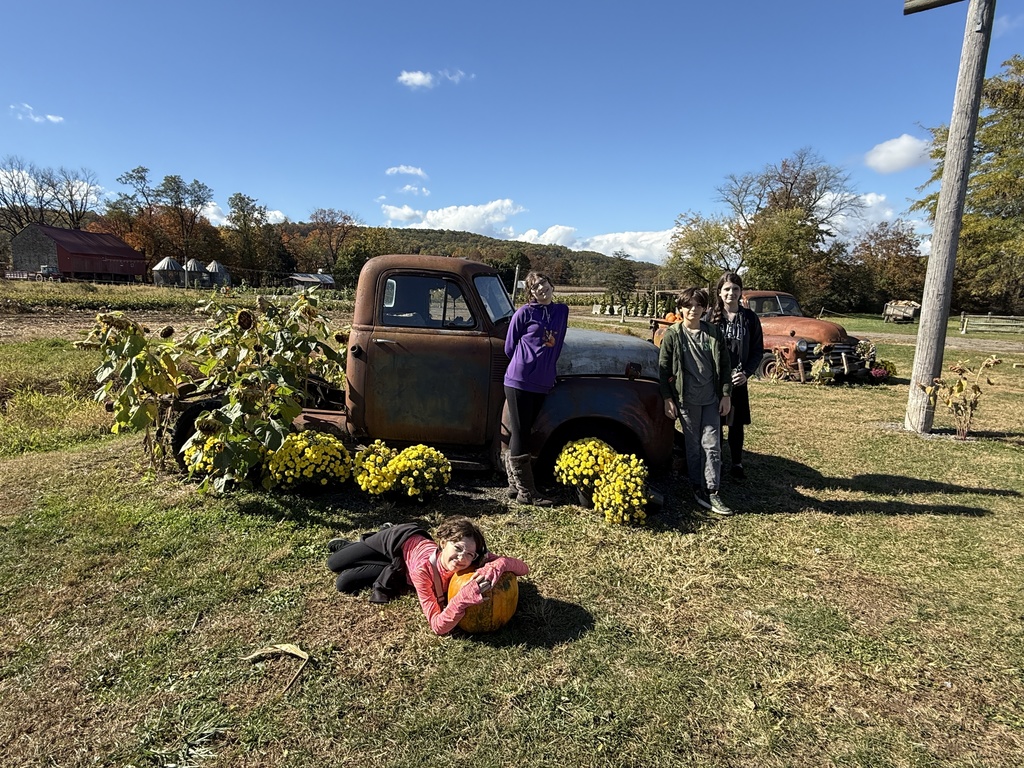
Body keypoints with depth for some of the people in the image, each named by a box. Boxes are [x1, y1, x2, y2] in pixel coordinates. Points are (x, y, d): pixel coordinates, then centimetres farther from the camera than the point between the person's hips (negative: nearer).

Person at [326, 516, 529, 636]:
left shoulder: (475, 562, -39)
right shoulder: (423, 570, -46)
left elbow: (524, 568, -37)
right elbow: (438, 626, -47)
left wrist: (499, 564, -58)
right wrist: (465, 597, -63)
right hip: (400, 539, -3)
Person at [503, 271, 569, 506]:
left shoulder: (562, 311, 9)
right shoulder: (525, 312, -4)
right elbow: (509, 346, 3)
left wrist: (546, 369, 13)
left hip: (542, 383, 5)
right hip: (519, 382, -4)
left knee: (521, 434, 12)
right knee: (521, 436, 0)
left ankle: (515, 484, 22)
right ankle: (526, 492, 5)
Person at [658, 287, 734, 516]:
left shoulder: (714, 332, 3)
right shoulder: (672, 334, -4)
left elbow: (724, 365, 7)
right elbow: (663, 368, -2)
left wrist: (725, 395, 2)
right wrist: (667, 399, -5)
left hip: (711, 398, 2)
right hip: (687, 400, -2)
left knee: (712, 445, 0)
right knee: (693, 446, 8)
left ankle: (711, 492, 6)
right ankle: (697, 488, 20)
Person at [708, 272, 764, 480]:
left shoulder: (749, 318, 0)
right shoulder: (712, 317, -2)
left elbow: (758, 350, 3)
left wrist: (746, 373, -10)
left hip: (739, 380, 1)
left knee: (737, 424, 10)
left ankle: (737, 464, 24)